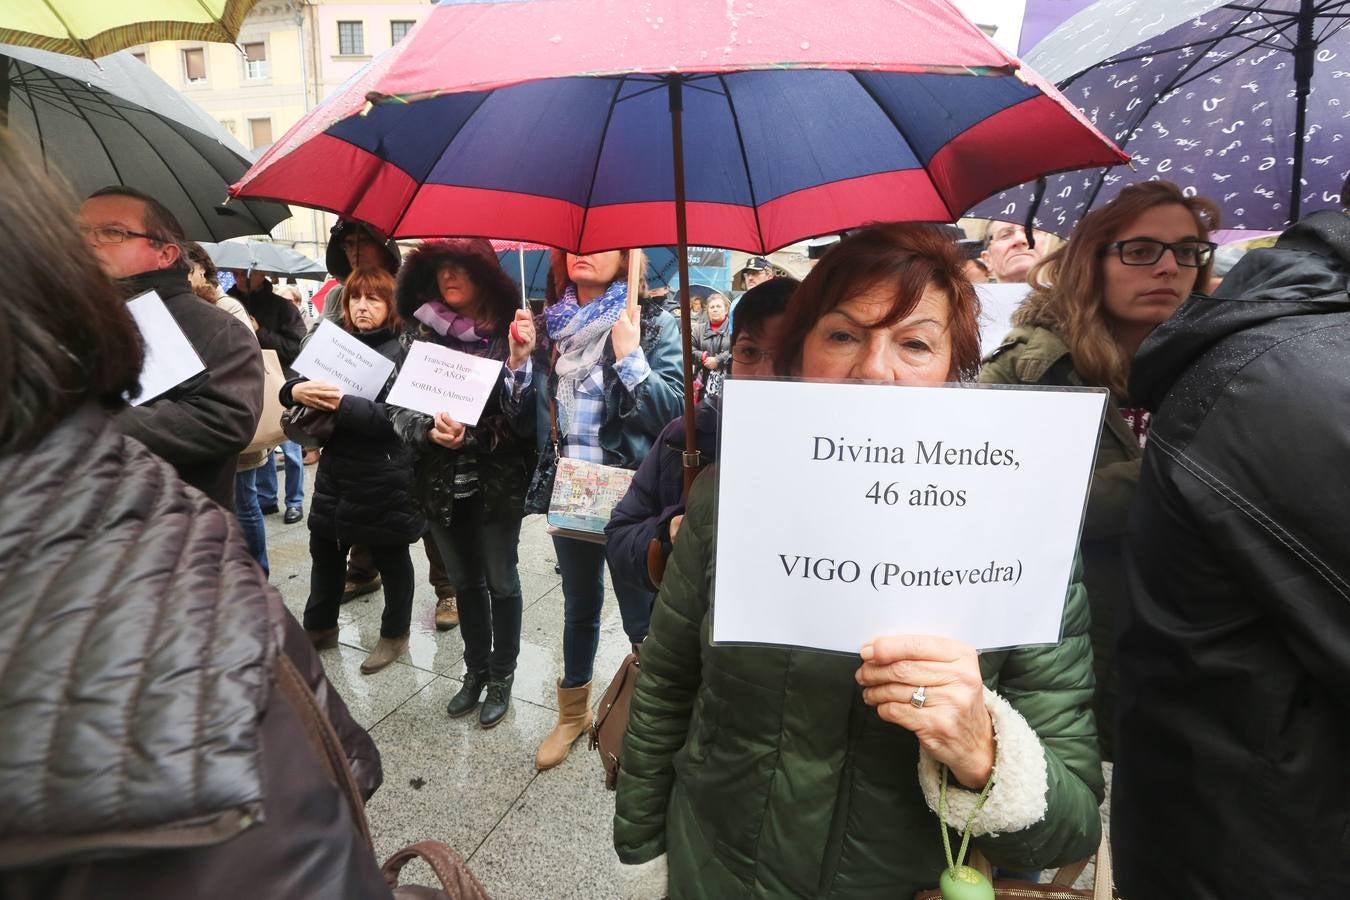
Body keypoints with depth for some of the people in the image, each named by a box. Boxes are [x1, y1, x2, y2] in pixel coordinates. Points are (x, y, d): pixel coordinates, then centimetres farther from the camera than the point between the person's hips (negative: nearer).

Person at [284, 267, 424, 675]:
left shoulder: (402, 351, -10)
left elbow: (397, 414, -20)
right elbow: (290, 386, 4)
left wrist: (343, 404, -30)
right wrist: (296, 390, -19)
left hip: (384, 478, -6)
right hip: (336, 472, 6)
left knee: (391, 558, 10)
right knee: (324, 551, 18)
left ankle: (395, 634, 29)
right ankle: (320, 627, 39)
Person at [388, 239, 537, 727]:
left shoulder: (508, 332, -9)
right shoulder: (424, 334, 0)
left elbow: (523, 418, -15)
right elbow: (400, 408, 1)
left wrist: (518, 361, -28)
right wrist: (429, 429, -18)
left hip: (498, 480, -3)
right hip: (442, 482, 4)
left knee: (501, 581, 9)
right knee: (464, 582, 18)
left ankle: (502, 676, 29)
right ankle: (475, 669, 37)